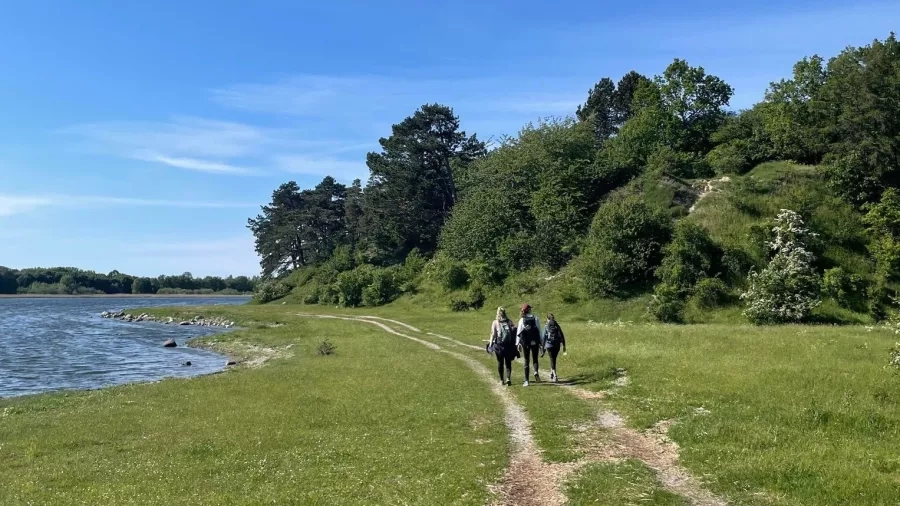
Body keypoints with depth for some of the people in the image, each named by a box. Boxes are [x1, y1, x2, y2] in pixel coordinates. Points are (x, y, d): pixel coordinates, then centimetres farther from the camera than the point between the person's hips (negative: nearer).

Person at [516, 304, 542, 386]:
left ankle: (526, 380, 5)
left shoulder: (522, 320, -2)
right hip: (535, 342, 0)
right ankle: (536, 372, -17)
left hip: (525, 342, 0)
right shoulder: (535, 318, 0)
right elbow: (539, 331, 0)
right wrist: (540, 342, 6)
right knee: (535, 359, 13)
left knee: (526, 360, 7)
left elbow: (519, 332, -3)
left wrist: (518, 343, 4)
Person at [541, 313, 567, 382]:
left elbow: (544, 338, -2)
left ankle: (555, 376, -14)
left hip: (549, 345, -3)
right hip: (557, 345, 3)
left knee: (552, 360, -1)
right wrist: (563, 345, 7)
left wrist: (542, 348, 3)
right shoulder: (557, 326, 6)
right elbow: (562, 336, 3)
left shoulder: (546, 327, -1)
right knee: (553, 359, 19)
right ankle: (551, 373, 32)